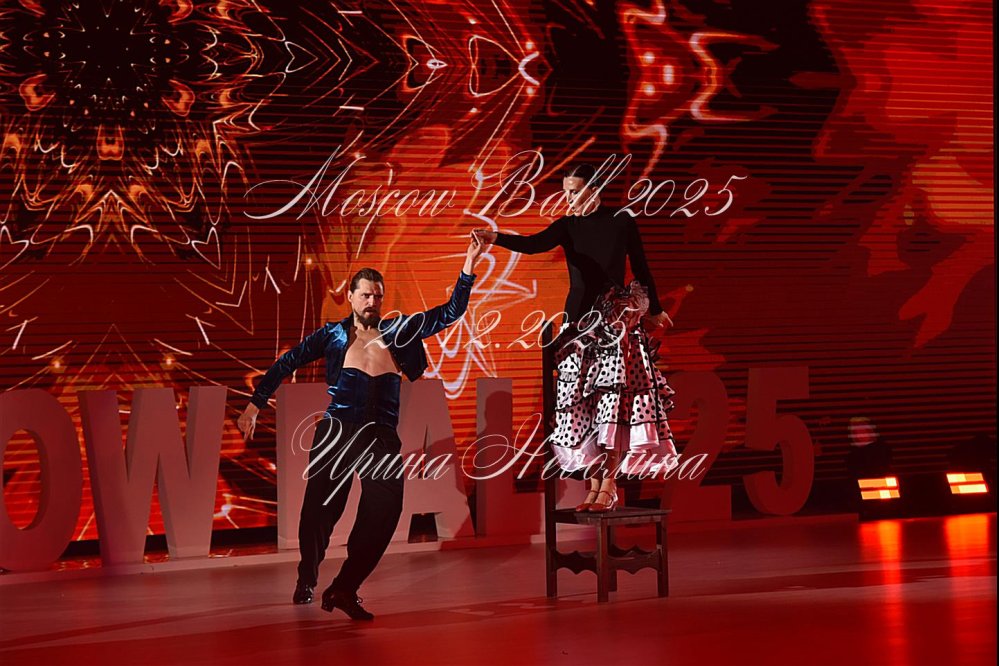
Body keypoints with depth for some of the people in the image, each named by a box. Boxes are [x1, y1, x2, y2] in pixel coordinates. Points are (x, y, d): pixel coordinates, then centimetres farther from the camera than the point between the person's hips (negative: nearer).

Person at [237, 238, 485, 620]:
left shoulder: (398, 333, 13)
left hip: (383, 437, 2)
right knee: (320, 507, -3)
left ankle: (344, 589, -6)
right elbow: (286, 365, 13)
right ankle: (306, 579, 21)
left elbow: (450, 314, 13)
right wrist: (255, 406, 9)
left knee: (384, 511, -12)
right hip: (338, 430, -2)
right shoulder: (333, 336, 9)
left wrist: (468, 267, 3)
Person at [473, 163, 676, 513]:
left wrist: (655, 310, 18)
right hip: (579, 322, 4)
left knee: (614, 400, -11)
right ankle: (594, 485, 5)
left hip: (616, 323, -3)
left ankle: (609, 486, -11)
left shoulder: (621, 223, 0)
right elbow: (534, 244, -12)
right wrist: (495, 237, -29)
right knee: (583, 405, 0)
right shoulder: (567, 226, 6)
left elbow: (641, 269, 9)